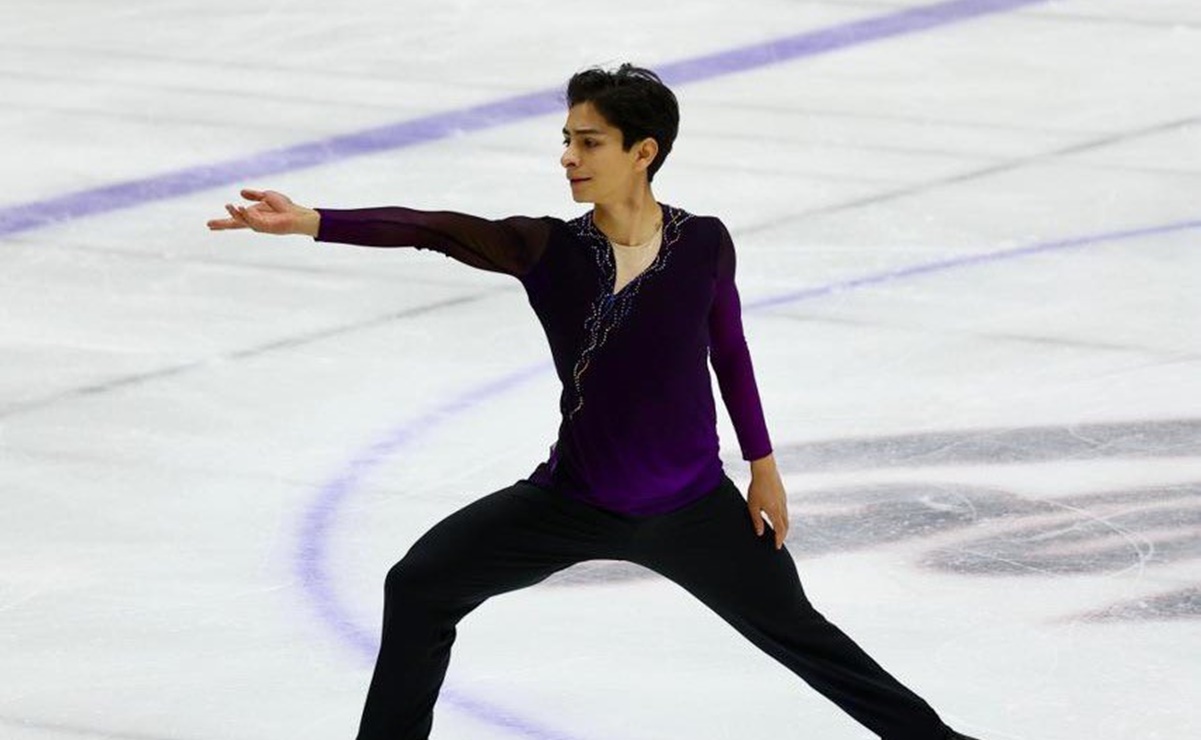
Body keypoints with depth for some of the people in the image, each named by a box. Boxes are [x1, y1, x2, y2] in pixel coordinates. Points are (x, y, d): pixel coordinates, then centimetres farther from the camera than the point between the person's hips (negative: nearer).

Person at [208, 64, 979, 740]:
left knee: (797, 634, 14)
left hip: (691, 509, -1)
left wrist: (763, 465, 8)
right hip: (574, 503, 1)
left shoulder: (704, 244, -14)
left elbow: (729, 351, 2)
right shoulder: (548, 249, -15)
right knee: (420, 585, -6)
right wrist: (311, 222, -39)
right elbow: (432, 229, -27)